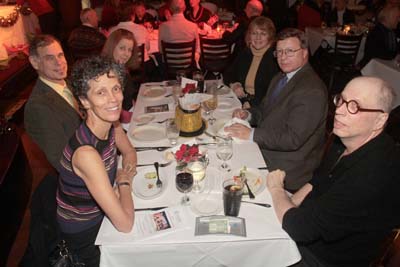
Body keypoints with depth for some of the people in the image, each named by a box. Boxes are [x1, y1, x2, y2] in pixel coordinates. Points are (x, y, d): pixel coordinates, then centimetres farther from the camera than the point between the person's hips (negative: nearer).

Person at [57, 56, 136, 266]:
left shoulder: (109, 124, -14)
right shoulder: (86, 152, -36)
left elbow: (129, 152, 7)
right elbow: (125, 225, -32)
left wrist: (125, 175, -12)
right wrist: (124, 182, -16)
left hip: (100, 213, 6)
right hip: (83, 233, -5)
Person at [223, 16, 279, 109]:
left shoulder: (275, 57, -9)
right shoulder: (245, 53, 10)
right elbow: (228, 74, 20)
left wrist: (252, 103, -21)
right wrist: (234, 85, -1)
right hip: (240, 100, 6)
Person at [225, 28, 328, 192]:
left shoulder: (312, 91, -21)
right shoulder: (280, 78, 10)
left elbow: (293, 139, -26)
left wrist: (251, 134, -23)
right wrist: (248, 114, -2)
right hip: (263, 148, 9)